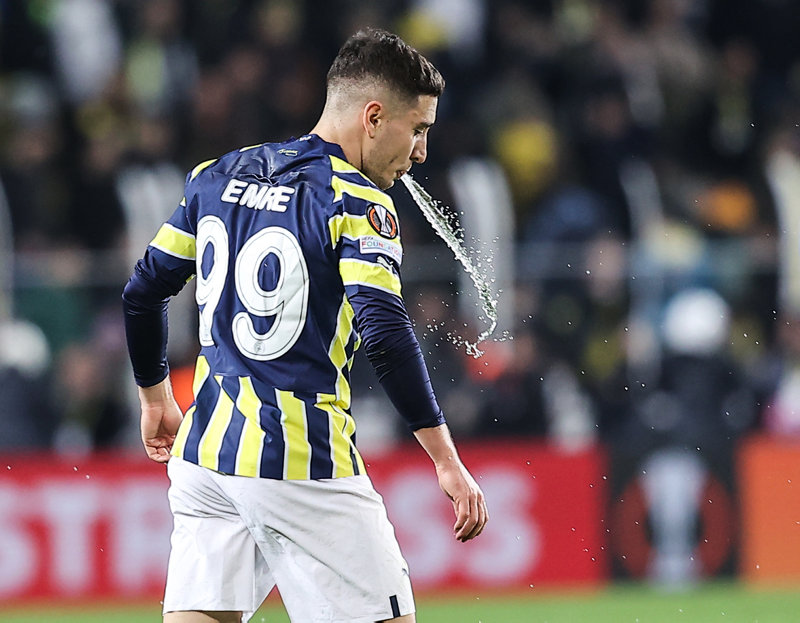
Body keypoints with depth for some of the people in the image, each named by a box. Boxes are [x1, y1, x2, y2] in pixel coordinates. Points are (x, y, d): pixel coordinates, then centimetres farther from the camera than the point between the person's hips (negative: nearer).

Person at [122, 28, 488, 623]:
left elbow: (144, 293, 17)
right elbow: (385, 334, -20)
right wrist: (447, 461, -19)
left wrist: (156, 397, 31)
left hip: (205, 449, 7)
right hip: (302, 465, -7)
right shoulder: (357, 204, -10)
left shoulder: (216, 177, 11)